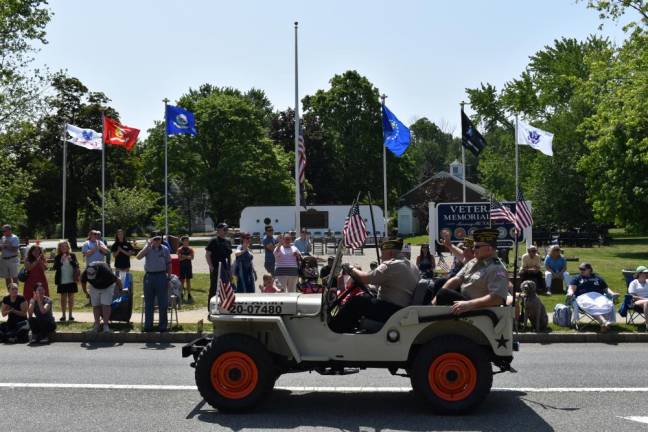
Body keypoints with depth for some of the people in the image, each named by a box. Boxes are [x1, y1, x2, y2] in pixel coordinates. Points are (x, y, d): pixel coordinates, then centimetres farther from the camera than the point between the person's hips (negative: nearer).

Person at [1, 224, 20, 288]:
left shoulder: (14, 238, -7)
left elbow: (15, 250, -15)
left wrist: (6, 246, -14)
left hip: (12, 259, -7)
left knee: (14, 277, -3)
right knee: (7, 278, 9)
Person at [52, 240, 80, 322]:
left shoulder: (72, 255, 1)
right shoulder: (57, 257, 0)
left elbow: (77, 266, -4)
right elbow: (55, 267, -8)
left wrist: (71, 260, -19)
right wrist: (61, 261, -18)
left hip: (71, 280, 0)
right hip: (62, 281, 0)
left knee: (71, 297, 7)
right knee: (63, 297, 6)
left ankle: (70, 315, 14)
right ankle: (63, 315, 12)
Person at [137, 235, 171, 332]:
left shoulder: (165, 249, 4)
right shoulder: (147, 249, 4)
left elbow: (168, 264, 8)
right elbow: (138, 257, -13)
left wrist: (169, 277, 3)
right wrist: (148, 246, -15)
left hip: (161, 276, -1)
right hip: (149, 276, 1)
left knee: (163, 303, 1)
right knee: (148, 303, 8)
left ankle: (163, 326, 9)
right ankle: (148, 326, 16)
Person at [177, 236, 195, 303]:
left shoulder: (190, 249, 5)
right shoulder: (180, 249, 0)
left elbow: (192, 257, -6)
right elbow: (179, 258, -9)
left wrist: (185, 257, -21)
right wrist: (187, 257, -18)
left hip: (188, 265, 2)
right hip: (182, 266, -2)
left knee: (188, 280, 5)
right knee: (182, 280, -1)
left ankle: (189, 295, 7)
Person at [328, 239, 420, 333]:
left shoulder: (392, 265, -17)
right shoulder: (412, 266, 13)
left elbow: (366, 279, -19)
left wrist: (351, 269, -2)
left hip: (392, 310, -10)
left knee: (355, 301, -8)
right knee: (365, 297, 22)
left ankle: (334, 328, 3)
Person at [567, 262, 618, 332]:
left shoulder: (598, 278, 31)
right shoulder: (576, 279, 26)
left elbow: (606, 288, 27)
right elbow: (571, 288, 11)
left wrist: (612, 293, 6)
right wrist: (570, 293, -12)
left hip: (598, 295, 2)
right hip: (583, 296, -2)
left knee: (606, 305, -34)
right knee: (592, 308, -37)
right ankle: (604, 322, -60)